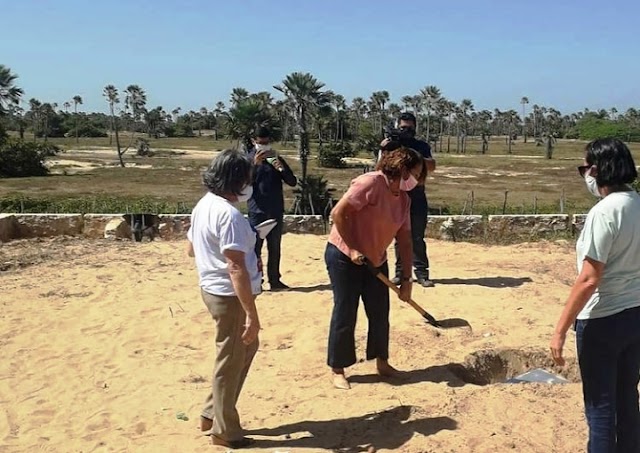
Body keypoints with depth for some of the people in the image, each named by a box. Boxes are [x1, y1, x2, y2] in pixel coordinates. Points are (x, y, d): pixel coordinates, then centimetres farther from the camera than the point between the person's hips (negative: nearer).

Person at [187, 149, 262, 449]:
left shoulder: (204, 204, 6)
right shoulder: (229, 215, -24)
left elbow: (191, 249, 17)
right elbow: (235, 269, -27)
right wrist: (252, 314, -25)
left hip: (212, 288, 10)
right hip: (230, 295, -10)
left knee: (247, 347, 23)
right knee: (231, 362, 7)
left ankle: (212, 413, 32)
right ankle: (224, 431, 25)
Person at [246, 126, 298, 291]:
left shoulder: (276, 159, 9)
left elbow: (293, 182, 3)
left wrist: (282, 168, -15)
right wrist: (255, 164, -25)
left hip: (276, 211, 4)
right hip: (257, 211, -4)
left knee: (275, 248, 10)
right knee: (255, 248, -3)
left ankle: (275, 280, 18)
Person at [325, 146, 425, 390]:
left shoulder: (404, 198, 4)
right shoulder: (370, 183, -20)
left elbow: (405, 241, 5)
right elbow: (338, 213, -23)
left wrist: (406, 279, 3)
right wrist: (352, 249, -22)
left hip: (375, 260, 8)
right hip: (344, 257, -7)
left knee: (380, 313, 11)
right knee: (345, 314, -1)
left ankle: (382, 363, 29)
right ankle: (337, 370, 14)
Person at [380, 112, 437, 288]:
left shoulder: (422, 146, 6)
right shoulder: (390, 145, 6)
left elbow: (431, 166, -7)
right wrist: (384, 150, -18)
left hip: (417, 198, 0)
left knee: (417, 237, 0)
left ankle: (421, 272, 2)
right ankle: (400, 272, 11)